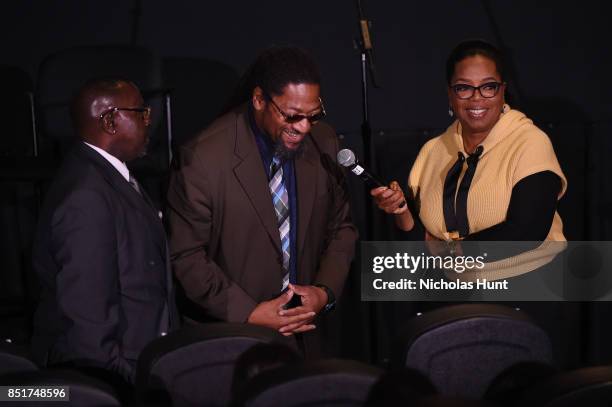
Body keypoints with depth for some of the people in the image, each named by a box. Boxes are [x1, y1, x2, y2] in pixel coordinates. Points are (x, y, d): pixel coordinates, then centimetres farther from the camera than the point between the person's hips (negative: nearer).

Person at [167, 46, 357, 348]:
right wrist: (249, 313, -19)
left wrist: (325, 291, -8)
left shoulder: (323, 144, -4)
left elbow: (341, 228, 7)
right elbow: (186, 255, -13)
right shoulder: (204, 158, -18)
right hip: (234, 332, -4)